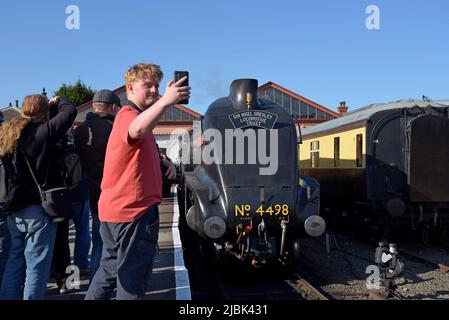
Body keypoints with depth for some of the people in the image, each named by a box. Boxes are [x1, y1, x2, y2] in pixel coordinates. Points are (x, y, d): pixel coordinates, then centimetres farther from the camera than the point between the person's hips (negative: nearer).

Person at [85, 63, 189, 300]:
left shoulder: (130, 116, 21)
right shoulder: (129, 115, -13)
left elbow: (142, 156, 32)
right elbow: (137, 130, -40)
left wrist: (165, 164, 10)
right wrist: (165, 101, -54)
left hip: (114, 209, 10)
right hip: (134, 210, -10)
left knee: (110, 270, 22)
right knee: (133, 279, -2)